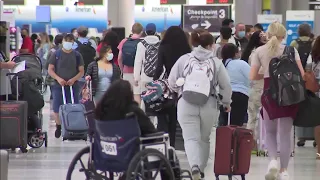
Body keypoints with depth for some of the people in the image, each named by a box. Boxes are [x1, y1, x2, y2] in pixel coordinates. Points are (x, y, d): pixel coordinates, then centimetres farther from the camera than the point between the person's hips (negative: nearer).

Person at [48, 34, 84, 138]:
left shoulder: (77, 55, 5)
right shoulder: (56, 54, 2)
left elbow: (81, 72, 6)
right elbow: (50, 70, 2)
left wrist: (74, 79, -12)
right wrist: (58, 78, -14)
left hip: (73, 86, 1)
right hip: (58, 86, -1)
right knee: (57, 110, -2)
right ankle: (59, 127, 18)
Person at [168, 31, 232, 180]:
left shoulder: (184, 59, 2)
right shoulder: (216, 62, 2)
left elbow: (171, 81, 5)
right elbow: (226, 86, 5)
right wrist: (227, 102, 23)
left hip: (186, 104, -1)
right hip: (209, 105, 1)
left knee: (191, 138, -3)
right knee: (204, 139, 19)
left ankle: (194, 166, -27)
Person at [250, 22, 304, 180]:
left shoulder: (259, 51, 3)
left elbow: (252, 76, -2)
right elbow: (301, 74, -7)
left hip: (269, 92, 0)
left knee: (270, 131, 15)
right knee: (285, 133, 6)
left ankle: (273, 159, -10)